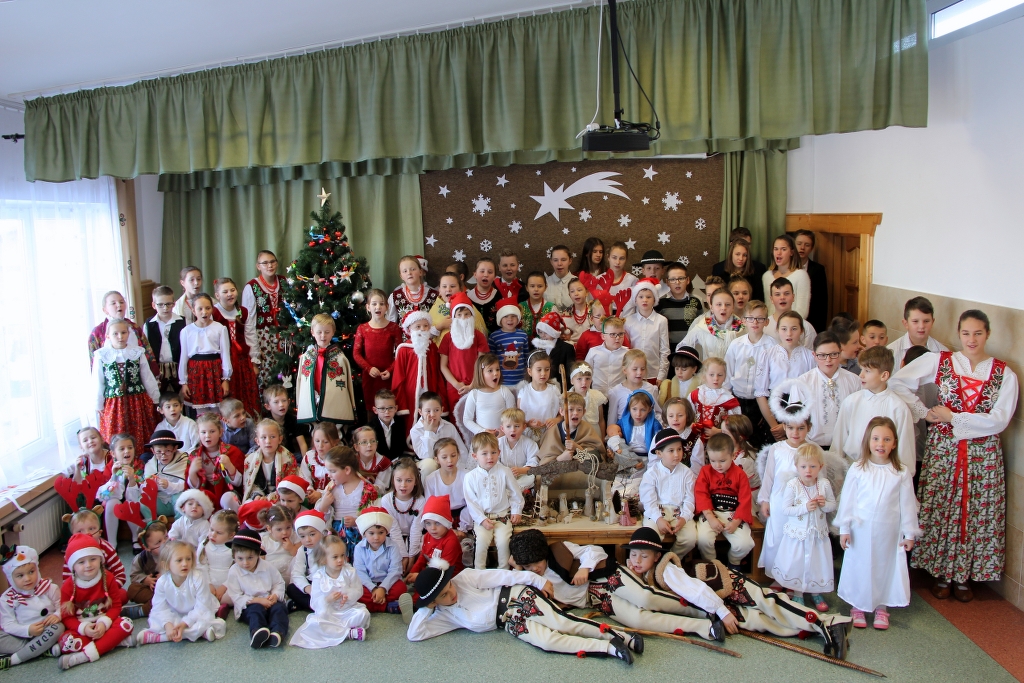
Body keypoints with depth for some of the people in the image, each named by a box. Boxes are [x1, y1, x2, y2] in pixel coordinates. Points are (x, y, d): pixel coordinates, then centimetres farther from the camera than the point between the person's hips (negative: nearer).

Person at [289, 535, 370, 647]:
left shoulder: (350, 571, -3)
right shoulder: (318, 577, -6)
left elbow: (358, 590, -2)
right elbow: (314, 603, -6)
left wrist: (348, 596, -23)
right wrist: (327, 599, -26)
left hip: (348, 609, 1)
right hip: (327, 612, -1)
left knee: (363, 613, -26)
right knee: (313, 622, -30)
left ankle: (333, 631, -19)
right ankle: (349, 633, -29)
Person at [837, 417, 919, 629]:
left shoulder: (901, 473, -4)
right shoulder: (857, 470, -7)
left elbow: (907, 505, 1)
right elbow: (847, 500, -2)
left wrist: (909, 533, 3)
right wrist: (844, 528, -2)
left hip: (889, 533, 1)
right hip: (861, 532, -1)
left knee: (885, 568, 12)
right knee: (859, 568, 9)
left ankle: (881, 608, 29)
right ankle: (858, 607, 25)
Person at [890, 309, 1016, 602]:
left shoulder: (1004, 374, -1)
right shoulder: (939, 361, -1)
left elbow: (999, 420, -10)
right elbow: (898, 382, -4)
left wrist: (952, 417, -12)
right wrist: (924, 413, -6)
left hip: (984, 455, 1)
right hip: (942, 449, 0)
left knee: (976, 514, 5)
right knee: (940, 511, 3)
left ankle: (963, 576, 21)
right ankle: (941, 574, 19)